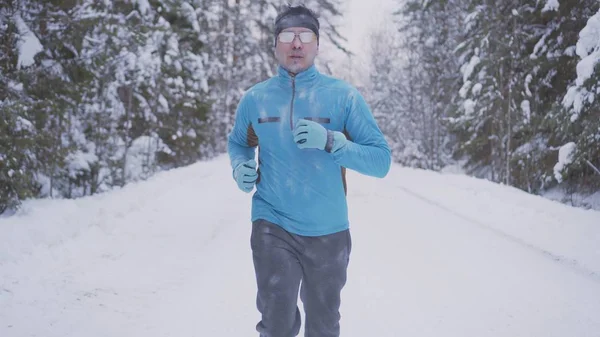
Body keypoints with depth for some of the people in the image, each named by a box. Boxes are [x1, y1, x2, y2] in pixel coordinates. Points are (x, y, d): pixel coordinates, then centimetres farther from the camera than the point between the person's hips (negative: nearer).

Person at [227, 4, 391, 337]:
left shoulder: (343, 96, -6)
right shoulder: (255, 98, 1)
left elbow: (381, 160, -8)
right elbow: (237, 143, 19)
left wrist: (330, 141, -24)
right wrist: (241, 167, -4)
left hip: (328, 232, 0)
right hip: (273, 227, 0)